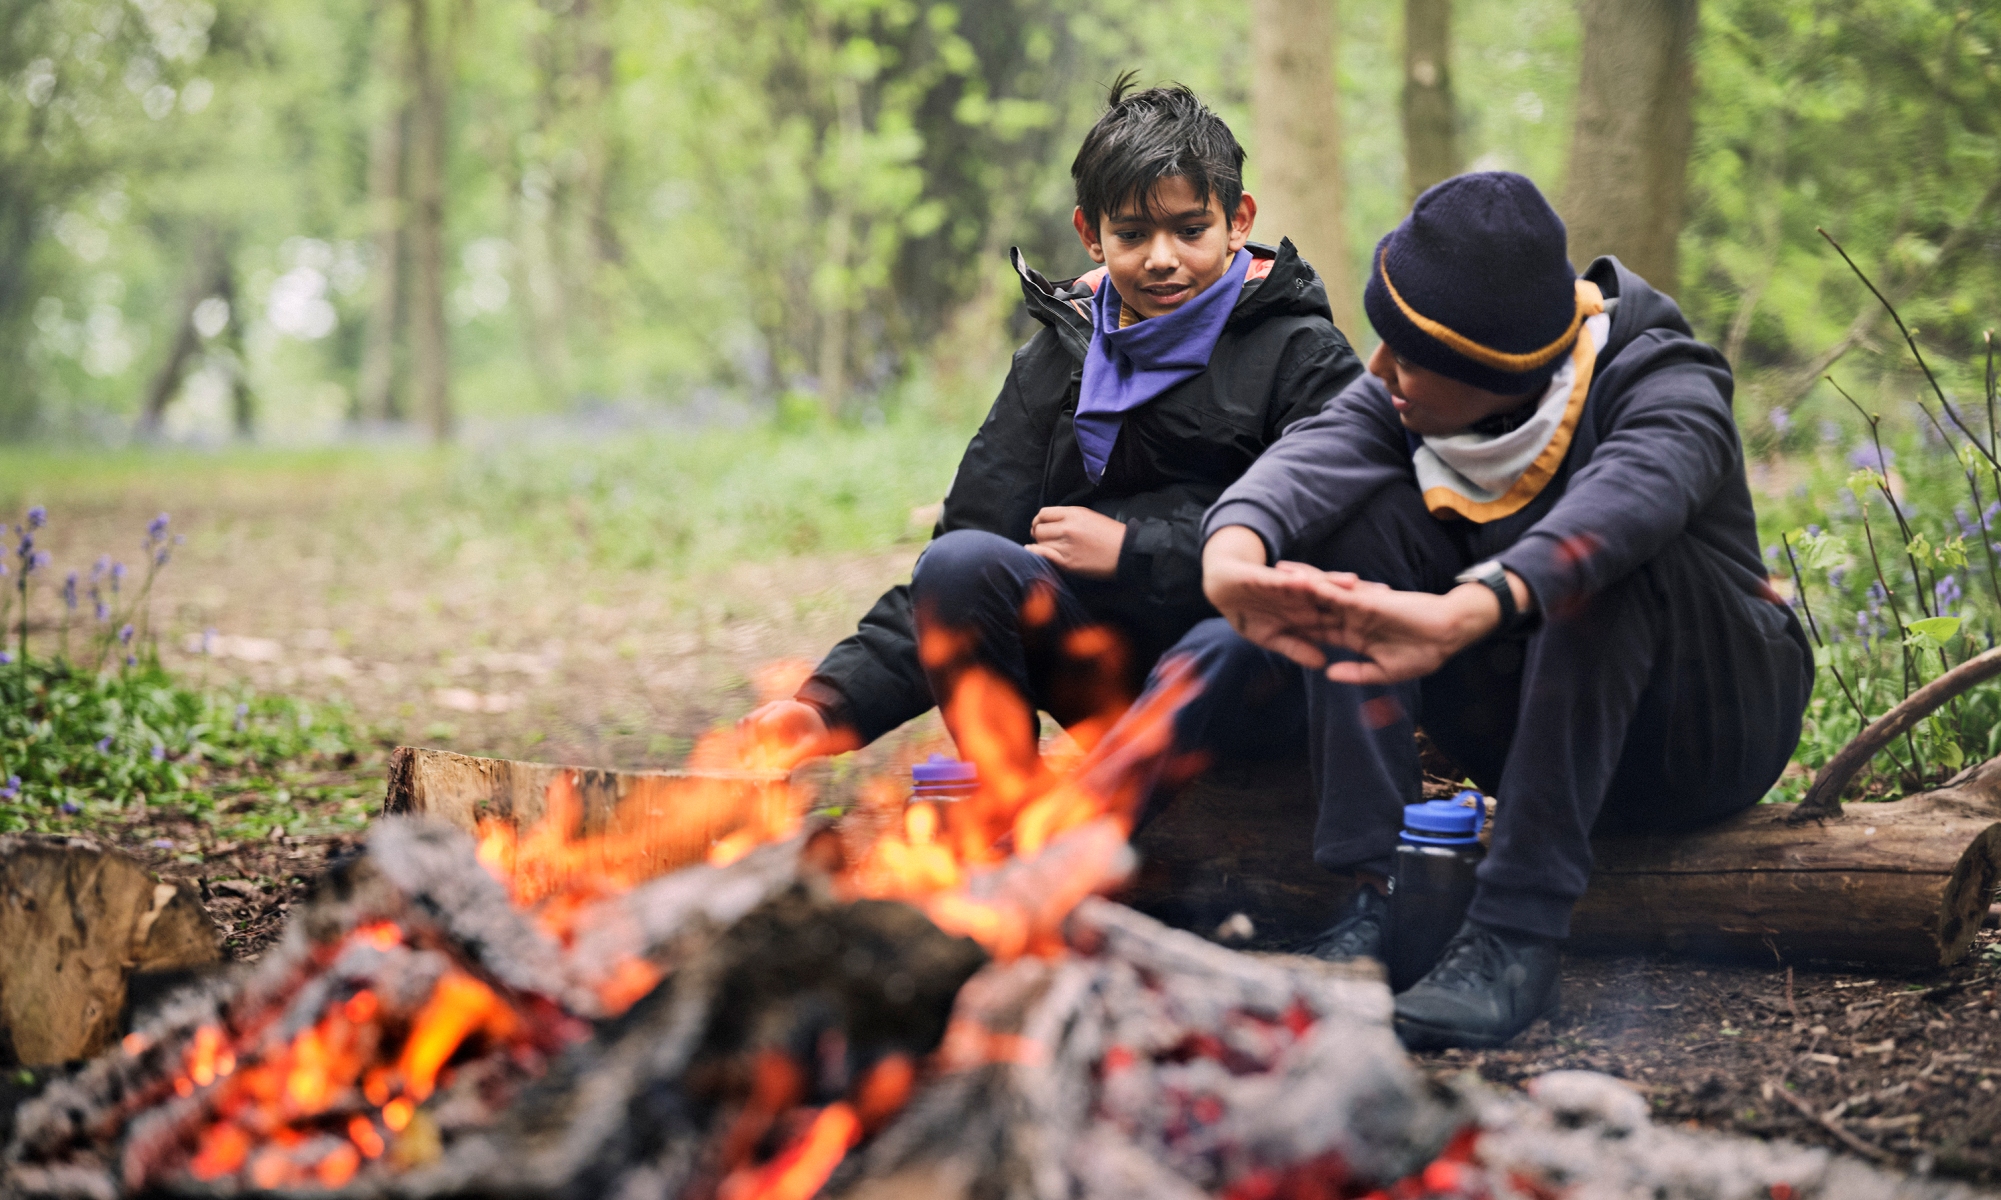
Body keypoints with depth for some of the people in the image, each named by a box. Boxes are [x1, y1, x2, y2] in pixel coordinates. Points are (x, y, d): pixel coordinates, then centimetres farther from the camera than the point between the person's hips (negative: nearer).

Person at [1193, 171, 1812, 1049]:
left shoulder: (1669, 390, -23)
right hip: (1543, 722, 5)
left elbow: (1625, 500, -46)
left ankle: (1519, 932, -36)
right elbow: (1310, 457, -30)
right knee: (1366, 517, -18)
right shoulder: (1404, 404, -8)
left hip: (1707, 734, -4)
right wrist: (1235, 556, -55)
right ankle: (1366, 897, -25)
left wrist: (1461, 615, -66)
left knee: (1608, 561, -35)